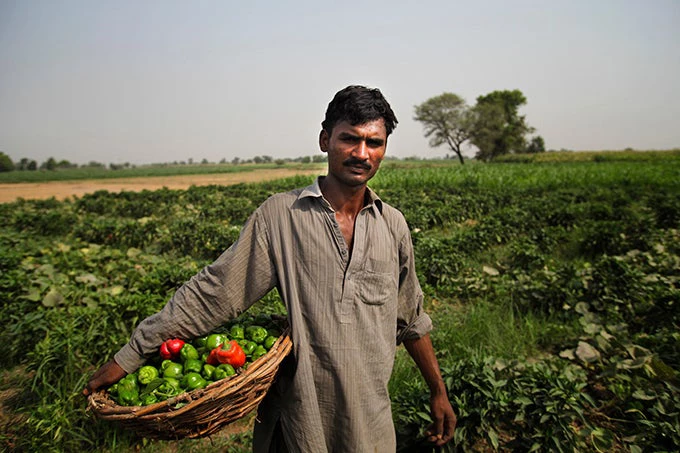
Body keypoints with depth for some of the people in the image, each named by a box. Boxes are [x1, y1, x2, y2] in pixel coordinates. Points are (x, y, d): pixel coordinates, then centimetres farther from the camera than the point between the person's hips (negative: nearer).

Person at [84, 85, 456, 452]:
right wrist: (129, 357, -8)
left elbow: (410, 319, 10)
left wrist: (438, 392, 15)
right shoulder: (279, 215, -11)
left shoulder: (393, 226, 0)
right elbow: (213, 291, -10)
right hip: (300, 415, -3)